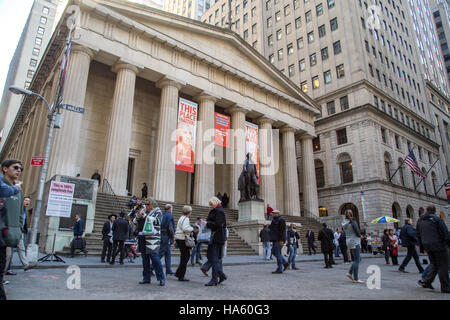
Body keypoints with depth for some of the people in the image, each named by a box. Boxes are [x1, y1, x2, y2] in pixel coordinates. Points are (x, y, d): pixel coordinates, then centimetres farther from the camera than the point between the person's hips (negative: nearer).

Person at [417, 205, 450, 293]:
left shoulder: (420, 220, 12)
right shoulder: (437, 219, -9)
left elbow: (419, 235, 17)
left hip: (427, 246, 6)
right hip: (438, 246, -6)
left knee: (433, 264, 18)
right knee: (443, 265, 2)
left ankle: (427, 281, 10)